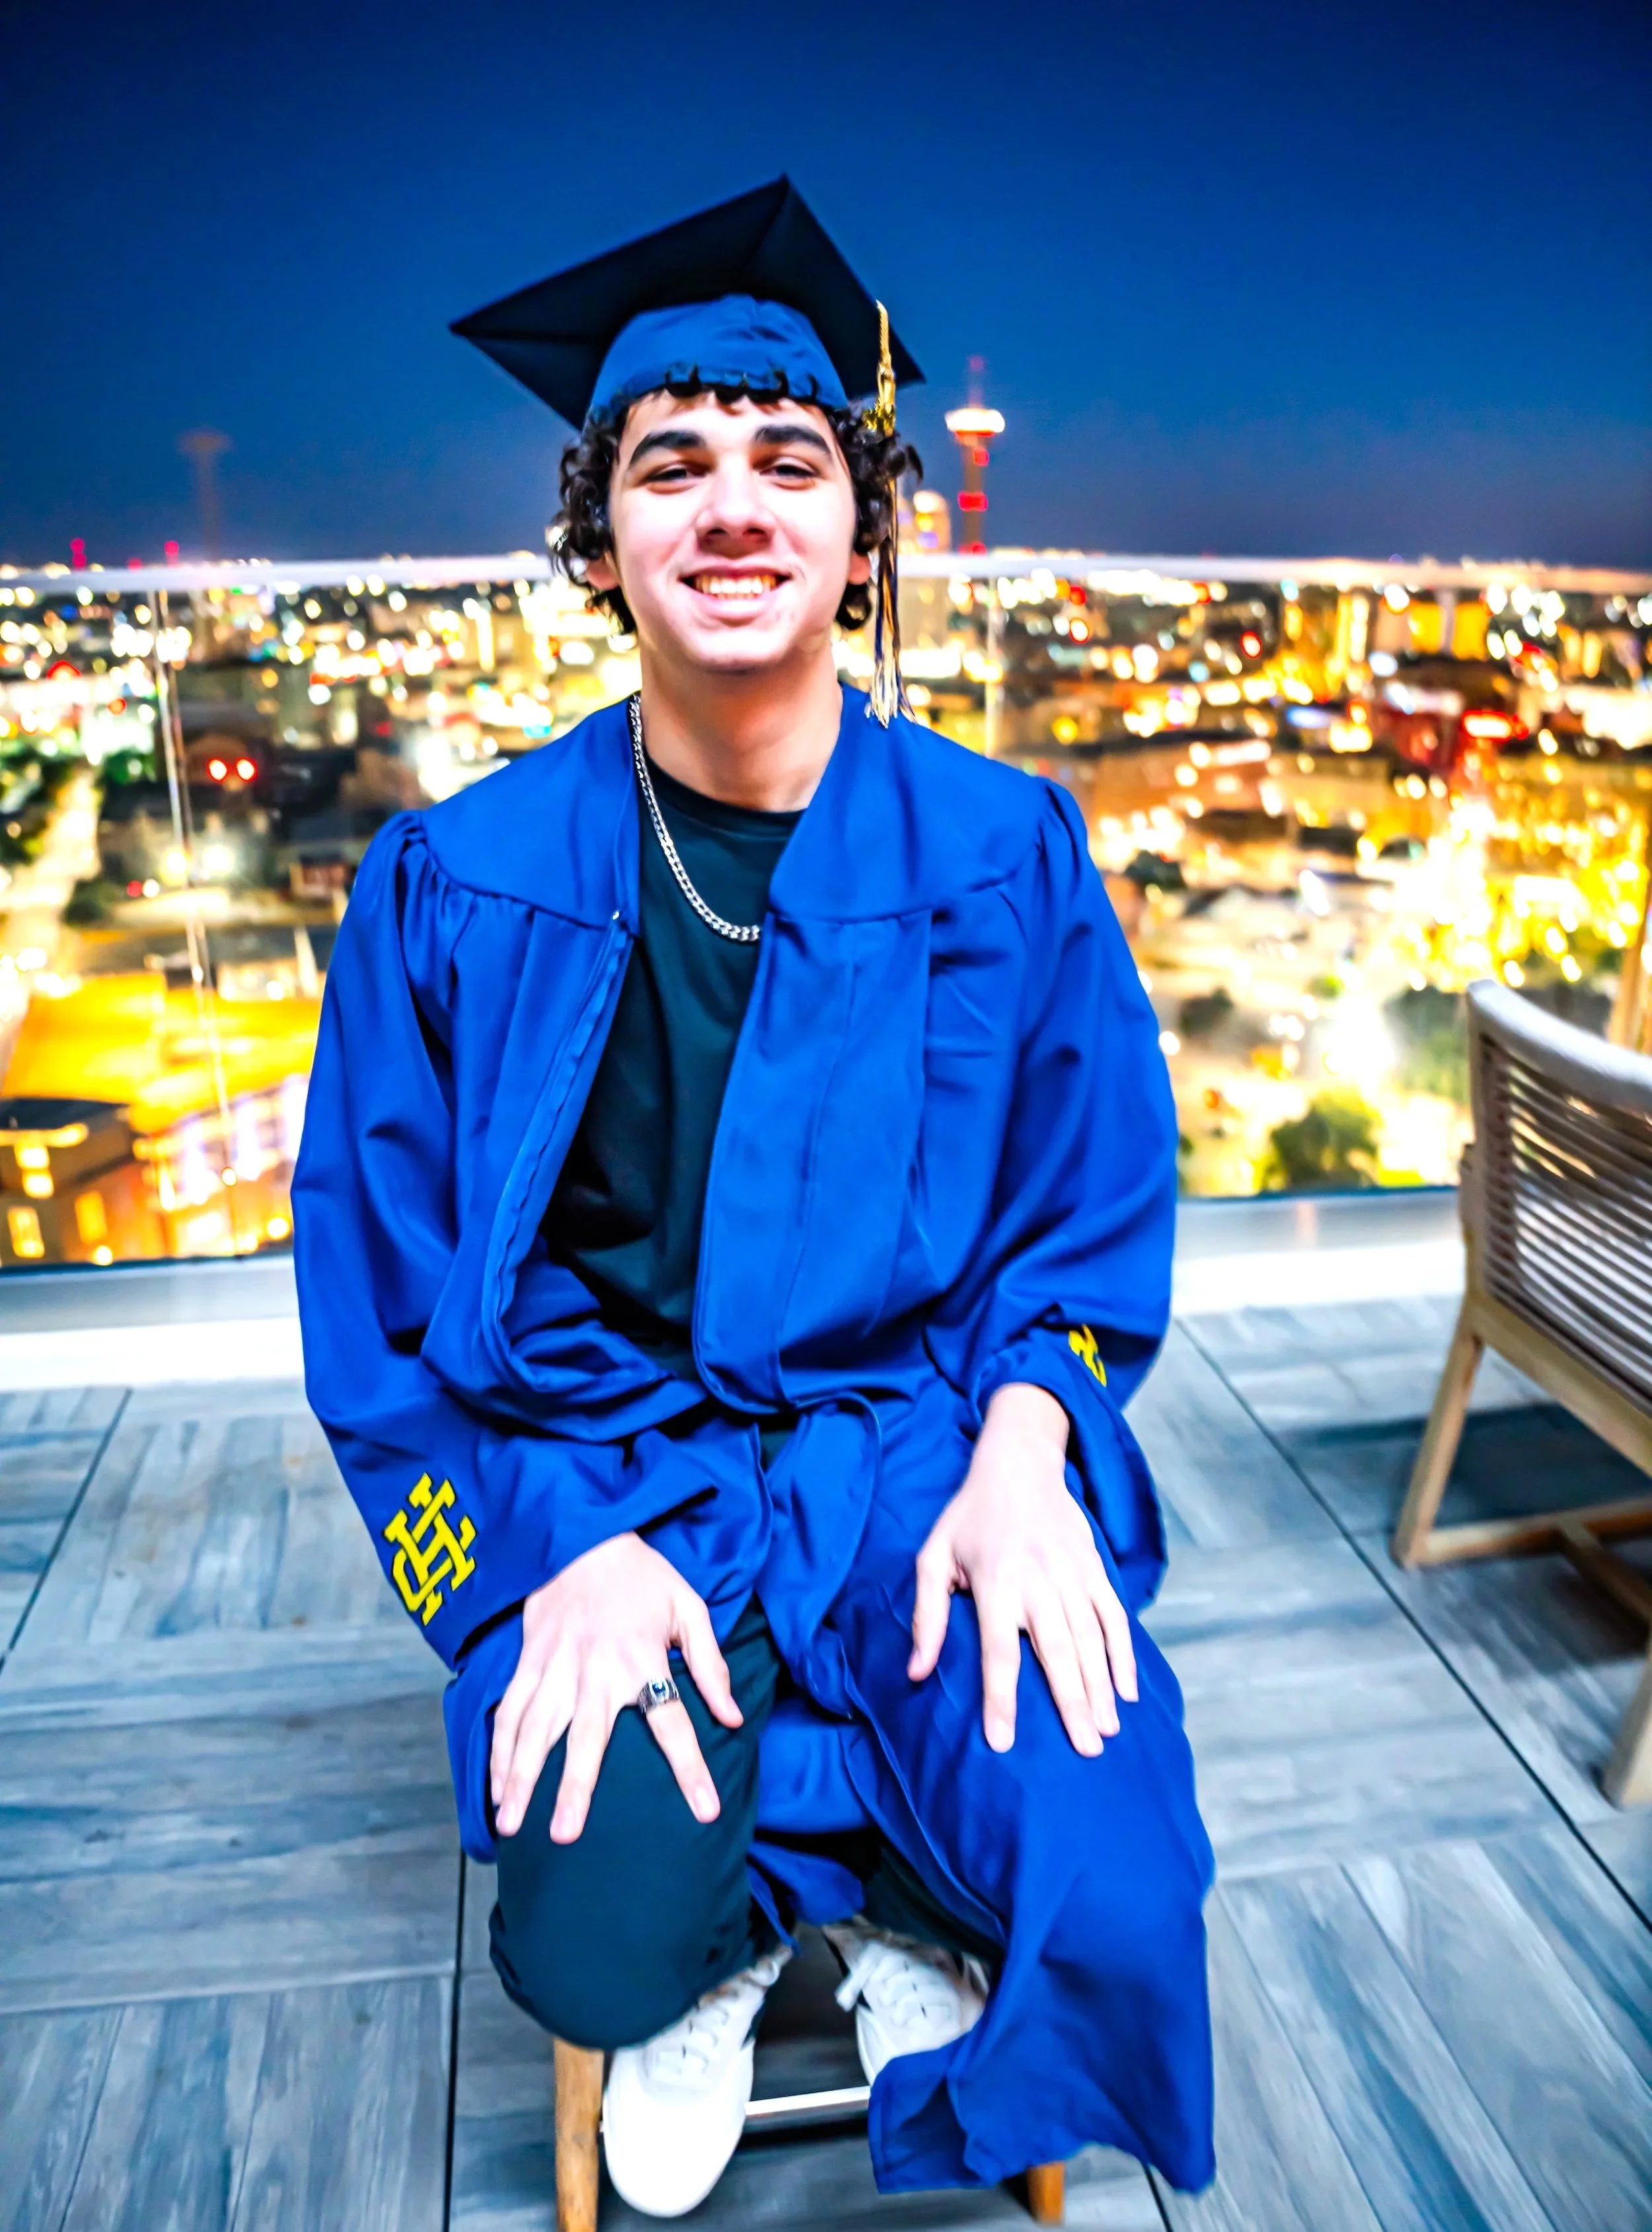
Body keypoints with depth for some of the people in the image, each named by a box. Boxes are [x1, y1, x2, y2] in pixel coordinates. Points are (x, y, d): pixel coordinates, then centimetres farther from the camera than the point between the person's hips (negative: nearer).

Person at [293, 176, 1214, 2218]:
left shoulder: (1003, 854, -1)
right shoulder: (454, 887, -3)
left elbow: (1095, 1219, 6)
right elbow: (382, 1298, 1)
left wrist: (1018, 1456, -14)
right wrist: (560, 1551, -14)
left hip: (918, 1457, 1)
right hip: (599, 1484, 0)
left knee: (1107, 1904, -21)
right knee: (599, 1951, -22)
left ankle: (888, 1903, 16)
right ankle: (725, 1938, 16)